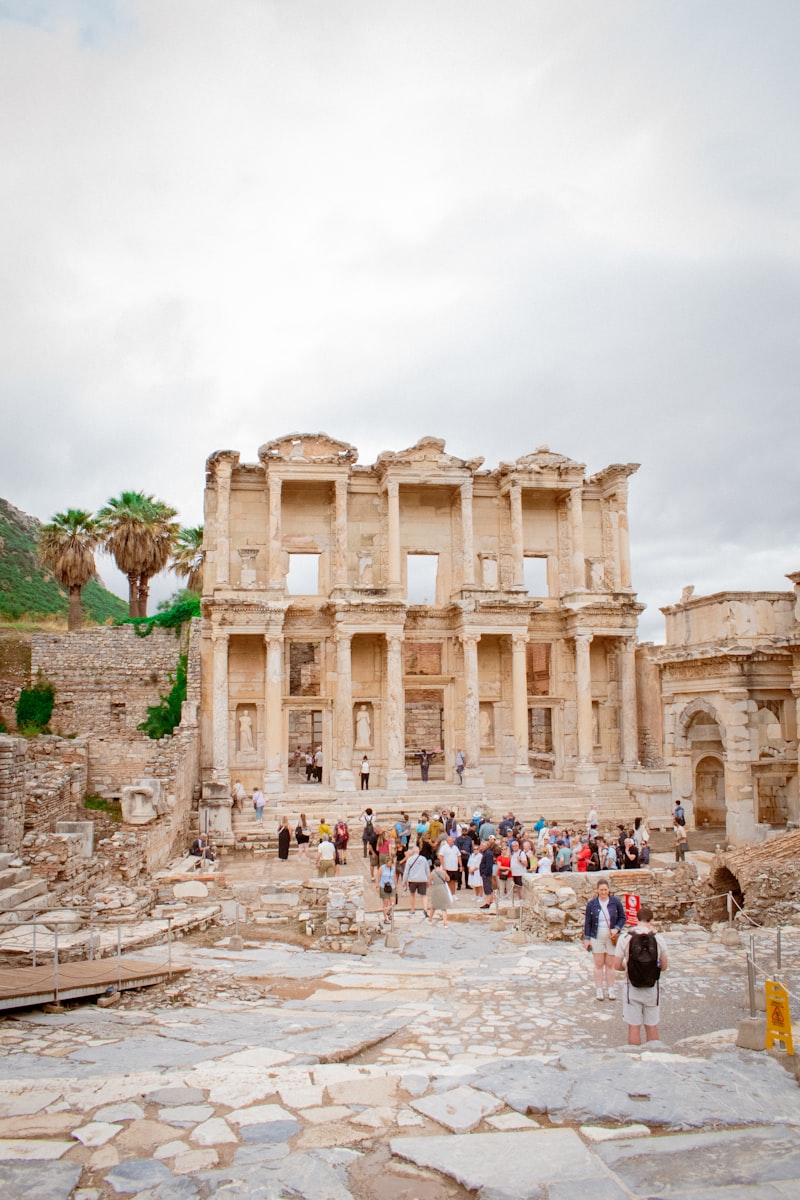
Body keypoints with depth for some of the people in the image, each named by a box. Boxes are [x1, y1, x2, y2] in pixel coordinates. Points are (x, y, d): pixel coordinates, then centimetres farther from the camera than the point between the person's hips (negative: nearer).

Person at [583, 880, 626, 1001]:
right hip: (597, 938, 0)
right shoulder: (591, 904, -3)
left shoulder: (615, 902, -4)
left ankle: (611, 990, 17)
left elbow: (622, 918, 4)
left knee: (610, 964, 7)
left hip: (611, 937, 0)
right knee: (598, 964, 5)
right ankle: (599, 990, 13)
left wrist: (616, 929, -11)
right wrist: (586, 938, -1)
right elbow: (587, 922, 2)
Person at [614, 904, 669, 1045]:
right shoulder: (658, 939, -8)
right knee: (652, 1026, 16)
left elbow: (617, 966, -7)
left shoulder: (625, 938, -11)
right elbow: (664, 967, 2)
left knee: (634, 1028, 9)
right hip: (652, 988, 1)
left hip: (632, 989, -1)